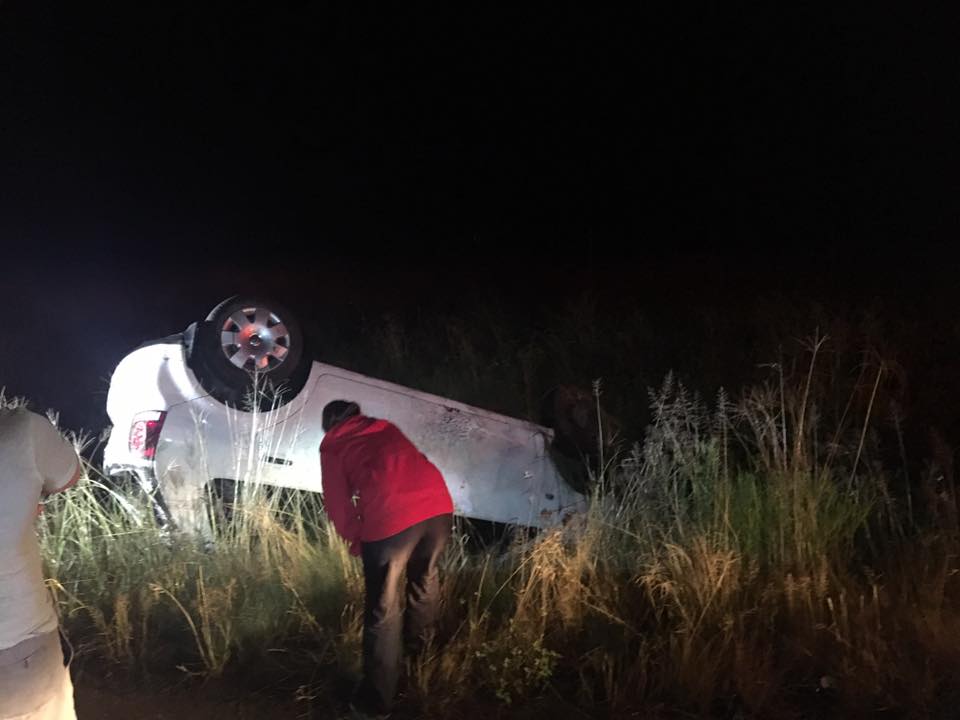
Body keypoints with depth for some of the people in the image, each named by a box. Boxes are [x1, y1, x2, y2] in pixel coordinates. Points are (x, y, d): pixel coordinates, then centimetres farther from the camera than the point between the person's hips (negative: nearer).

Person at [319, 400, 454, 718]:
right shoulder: (386, 427, 30)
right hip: (438, 504, 5)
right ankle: (418, 643, 54)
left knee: (382, 608, 8)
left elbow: (337, 501, 13)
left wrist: (354, 537, 30)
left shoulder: (332, 445, 17)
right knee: (425, 576, 31)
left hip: (390, 518, -5)